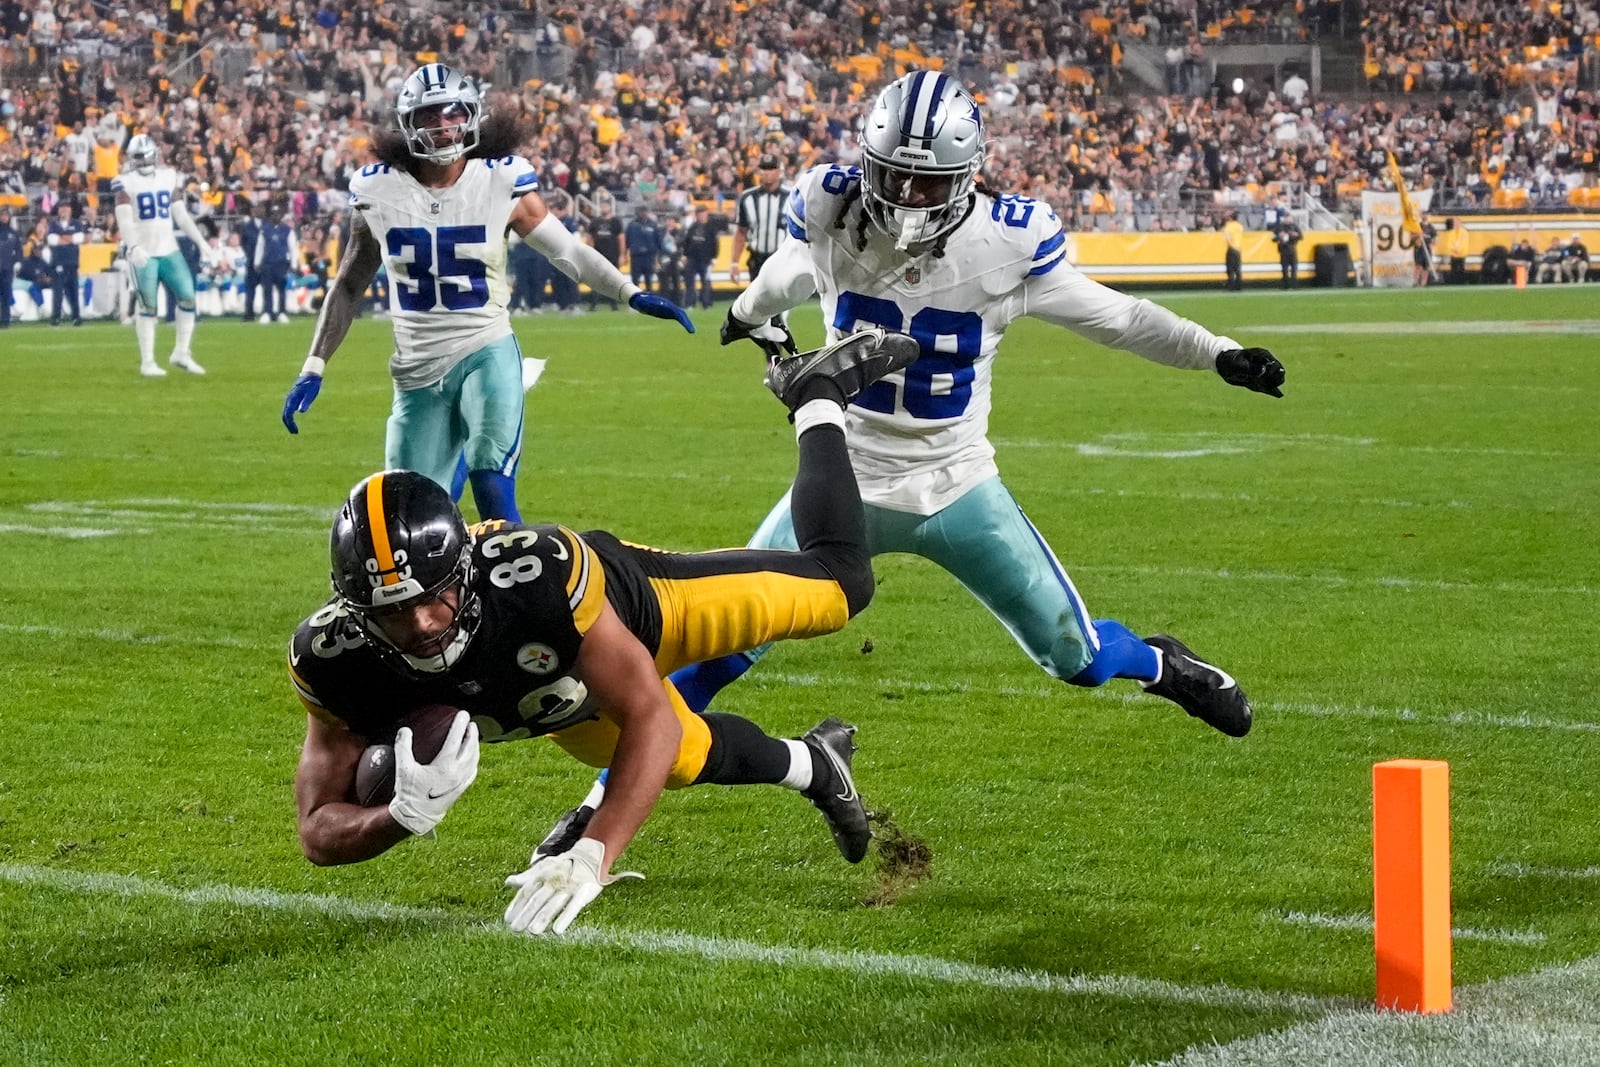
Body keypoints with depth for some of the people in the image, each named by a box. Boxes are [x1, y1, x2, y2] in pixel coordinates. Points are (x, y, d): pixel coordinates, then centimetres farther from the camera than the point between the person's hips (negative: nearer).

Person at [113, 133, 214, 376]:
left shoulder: (169, 178, 9)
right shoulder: (126, 183, -4)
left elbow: (182, 216, 12)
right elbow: (124, 221, -12)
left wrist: (202, 243, 6)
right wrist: (134, 247, -28)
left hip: (169, 250, 4)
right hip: (143, 253, -4)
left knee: (187, 298, -2)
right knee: (147, 306, -4)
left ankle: (181, 354, 11)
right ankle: (147, 362, 4)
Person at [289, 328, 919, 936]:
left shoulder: (540, 572, -50)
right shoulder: (334, 656, -40)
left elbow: (649, 714, -45)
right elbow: (319, 831, -32)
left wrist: (588, 858, -59)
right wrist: (405, 816, -55)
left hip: (631, 601, -3)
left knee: (839, 582, 14)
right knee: (694, 759, 24)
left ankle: (817, 397, 37)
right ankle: (812, 766, 56)